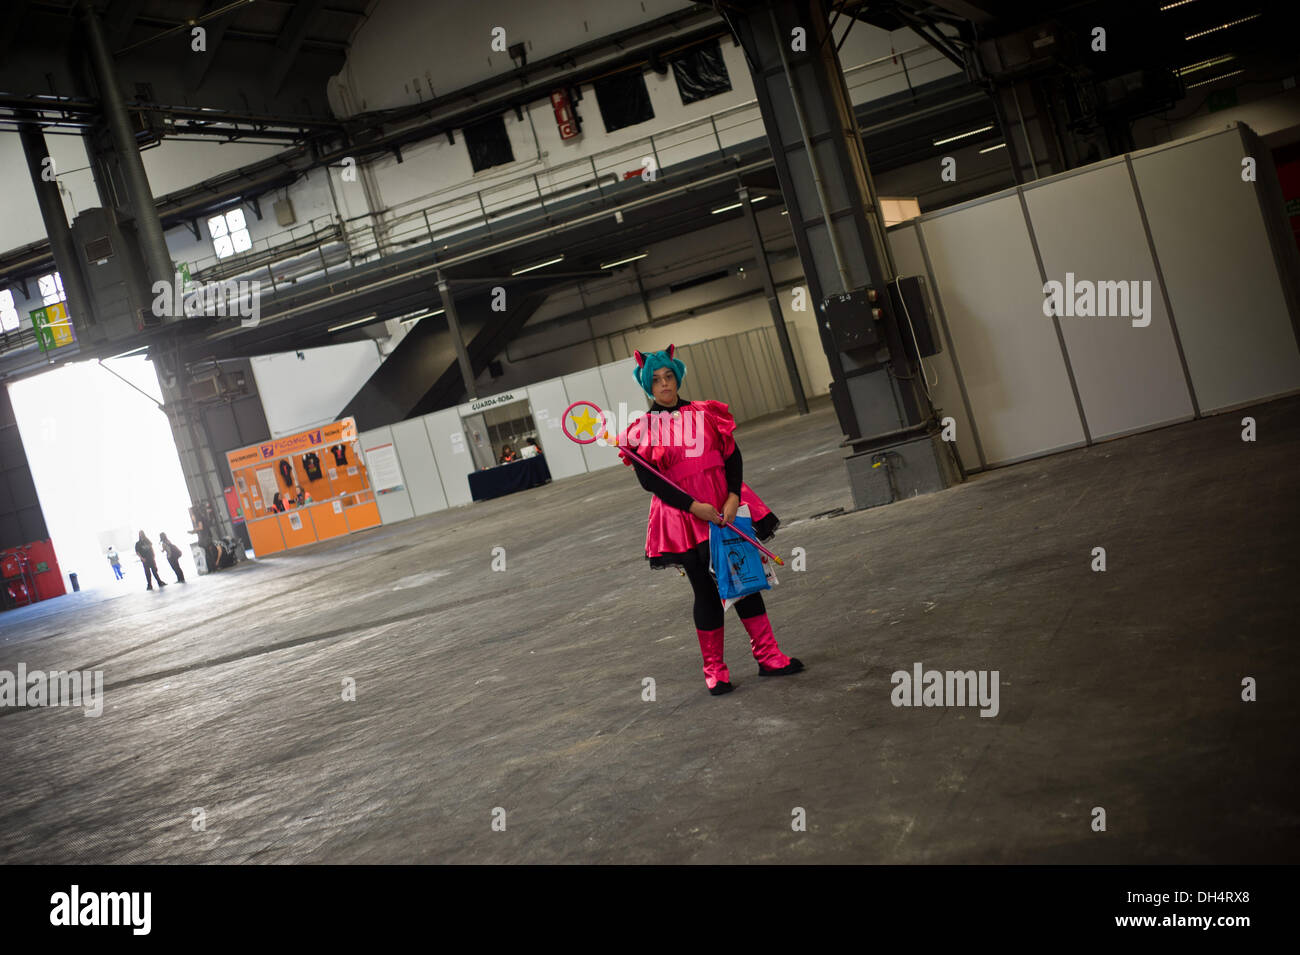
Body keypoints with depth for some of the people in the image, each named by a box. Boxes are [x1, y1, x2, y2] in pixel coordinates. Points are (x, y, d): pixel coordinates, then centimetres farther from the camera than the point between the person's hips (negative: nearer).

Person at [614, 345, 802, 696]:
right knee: (706, 592, 3)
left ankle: (768, 656, 16)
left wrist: (733, 497, -13)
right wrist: (694, 506, -15)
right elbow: (649, 481, -6)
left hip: (727, 509, 2)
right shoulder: (642, 430, 0)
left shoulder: (706, 413, 7)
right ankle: (714, 670, 15)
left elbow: (732, 456, 3)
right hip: (683, 518, -2)